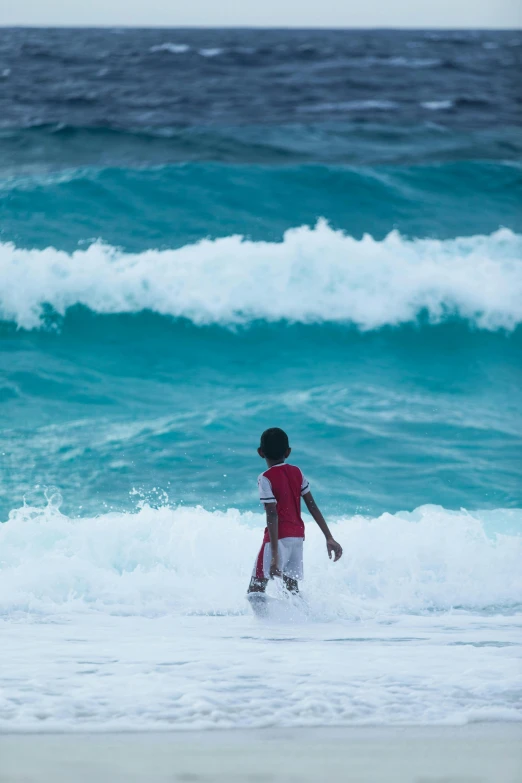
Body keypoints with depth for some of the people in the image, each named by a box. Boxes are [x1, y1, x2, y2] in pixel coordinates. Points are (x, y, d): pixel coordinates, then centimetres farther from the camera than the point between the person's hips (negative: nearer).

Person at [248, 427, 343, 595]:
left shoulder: (265, 479, -11)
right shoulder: (297, 473, 8)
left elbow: (272, 516, -18)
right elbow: (313, 507, 6)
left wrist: (275, 556, -21)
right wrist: (329, 538, 8)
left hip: (279, 536, -7)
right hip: (298, 535, 7)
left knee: (255, 591, -7)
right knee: (292, 588, 14)